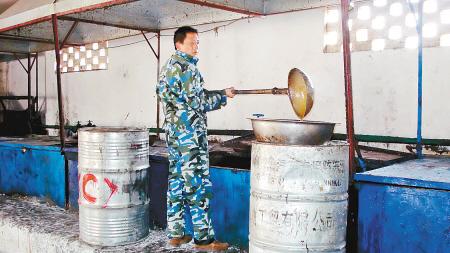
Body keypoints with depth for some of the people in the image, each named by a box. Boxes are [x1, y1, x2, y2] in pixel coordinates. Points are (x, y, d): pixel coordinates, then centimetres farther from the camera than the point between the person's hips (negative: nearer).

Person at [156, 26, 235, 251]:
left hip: (172, 131, 10)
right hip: (190, 133, -10)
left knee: (176, 182, 12)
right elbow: (198, 102, -16)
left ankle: (175, 234, 18)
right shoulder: (187, 67, -13)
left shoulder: (167, 66, 17)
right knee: (198, 185, -5)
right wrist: (223, 95, -2)